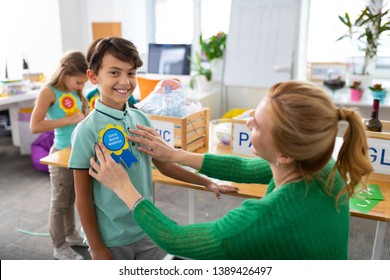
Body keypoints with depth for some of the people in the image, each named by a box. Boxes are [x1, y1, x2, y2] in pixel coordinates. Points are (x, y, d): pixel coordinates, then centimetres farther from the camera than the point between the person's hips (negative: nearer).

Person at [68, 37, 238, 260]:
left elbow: (164, 164, 9)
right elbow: (84, 198, -11)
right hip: (112, 240, -4)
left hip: (147, 231, 5)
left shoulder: (141, 119, -3)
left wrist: (207, 182, 8)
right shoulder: (87, 131, -17)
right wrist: (96, 248, -8)